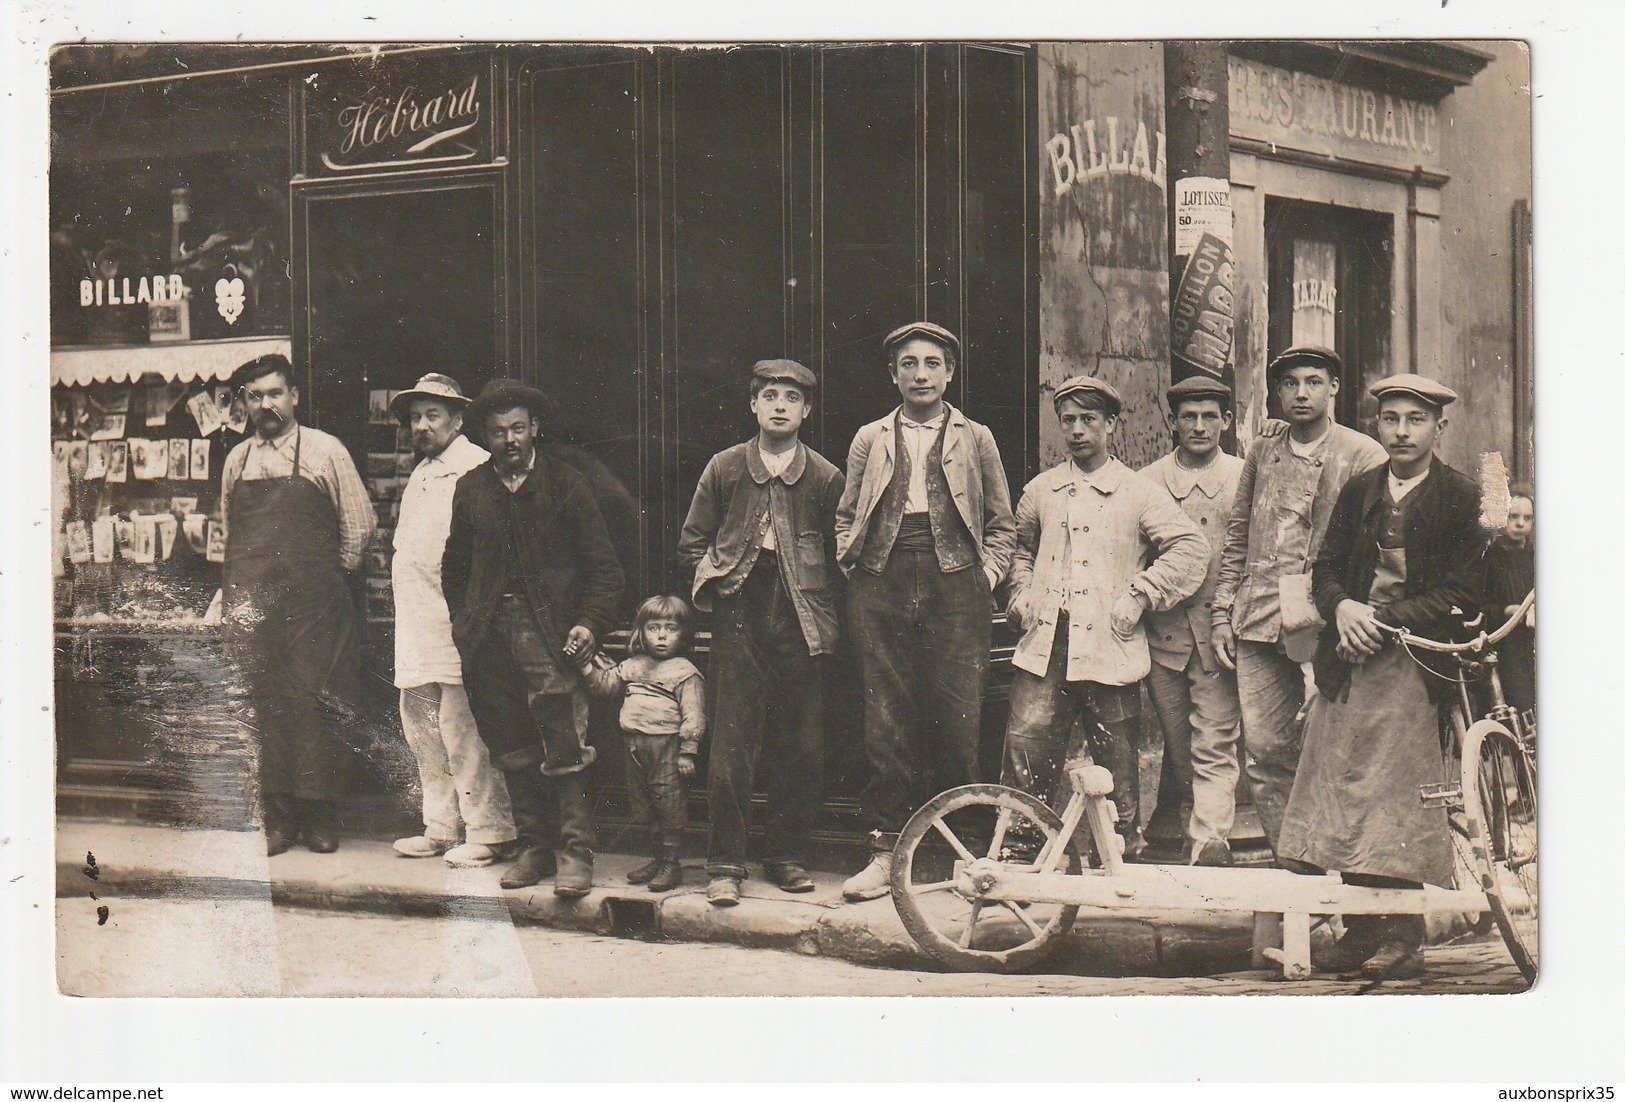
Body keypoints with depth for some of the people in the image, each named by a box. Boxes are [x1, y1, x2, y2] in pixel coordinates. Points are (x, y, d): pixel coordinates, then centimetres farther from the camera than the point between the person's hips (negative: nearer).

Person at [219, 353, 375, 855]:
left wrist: (332, 579, 4)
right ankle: (277, 818, 9)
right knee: (263, 708, 2)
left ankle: (321, 818, 3)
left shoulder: (326, 452, 1)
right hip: (251, 602, 4)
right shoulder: (236, 461, 13)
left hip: (313, 603, -3)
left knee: (314, 706, -5)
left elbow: (358, 525, 4)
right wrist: (237, 591, 13)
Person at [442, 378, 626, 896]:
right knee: (512, 749, 7)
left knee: (562, 745, -12)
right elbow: (455, 567, 24)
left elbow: (603, 566, 3)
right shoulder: (471, 490, 14)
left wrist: (589, 622, -9)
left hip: (547, 627, -4)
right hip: (490, 633, 4)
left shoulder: (564, 484, 4)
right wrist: (463, 619, 11)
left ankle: (575, 851, -8)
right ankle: (534, 844, 17)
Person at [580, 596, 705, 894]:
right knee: (645, 806, 14)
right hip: (635, 746, 7)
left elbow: (693, 715, -8)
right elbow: (604, 684, 18)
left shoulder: (685, 672, -5)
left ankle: (671, 863, 5)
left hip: (667, 747, -7)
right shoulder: (632, 666, 14)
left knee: (670, 805, -3)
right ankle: (658, 857, 26)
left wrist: (687, 752, -13)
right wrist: (587, 665, 2)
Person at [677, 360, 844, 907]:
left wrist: (825, 616, 1)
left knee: (801, 746, 3)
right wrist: (717, 580, 1)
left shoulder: (825, 478, 7)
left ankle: (789, 857, 16)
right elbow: (692, 543, 15)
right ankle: (725, 864, 2)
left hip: (801, 620, 1)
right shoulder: (724, 468, 9)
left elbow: (838, 555, 10)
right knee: (732, 743, -4)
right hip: (740, 616, 0)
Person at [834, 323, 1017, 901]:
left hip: (955, 586, -1)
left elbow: (1002, 524, 15)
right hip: (882, 587, 1)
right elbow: (845, 516, 21)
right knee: (886, 723, -2)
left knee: (958, 721, -5)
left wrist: (986, 574, 2)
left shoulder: (975, 440, 13)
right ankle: (888, 849, 2)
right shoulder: (870, 440, 16)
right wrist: (852, 565, 6)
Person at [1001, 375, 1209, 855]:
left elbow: (1190, 550, -1)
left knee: (1117, 764, 4)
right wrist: (1020, 596, 14)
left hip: (1110, 649, -2)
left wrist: (1140, 594, -9)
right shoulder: (1040, 491, 15)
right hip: (1045, 645, 2)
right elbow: (1020, 548, 31)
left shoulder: (1139, 493, 4)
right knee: (1025, 746, -8)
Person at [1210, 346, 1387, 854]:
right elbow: (1236, 540, 20)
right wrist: (1223, 615, 13)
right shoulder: (1261, 453, 17)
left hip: (1325, 621, -4)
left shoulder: (1363, 455, 3)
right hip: (1259, 621, 4)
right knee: (1263, 750, 3)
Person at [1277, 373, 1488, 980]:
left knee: (1397, 797, -7)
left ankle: (1402, 936, 0)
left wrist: (1385, 621, -13)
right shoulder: (1358, 491, 16)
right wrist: (1343, 607, -6)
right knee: (1344, 788, 2)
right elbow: (1326, 567, 17)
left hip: (1414, 660, -5)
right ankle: (1360, 928, 9)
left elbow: (1461, 593, -6)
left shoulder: (1462, 499, 0)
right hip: (1349, 656, 5)